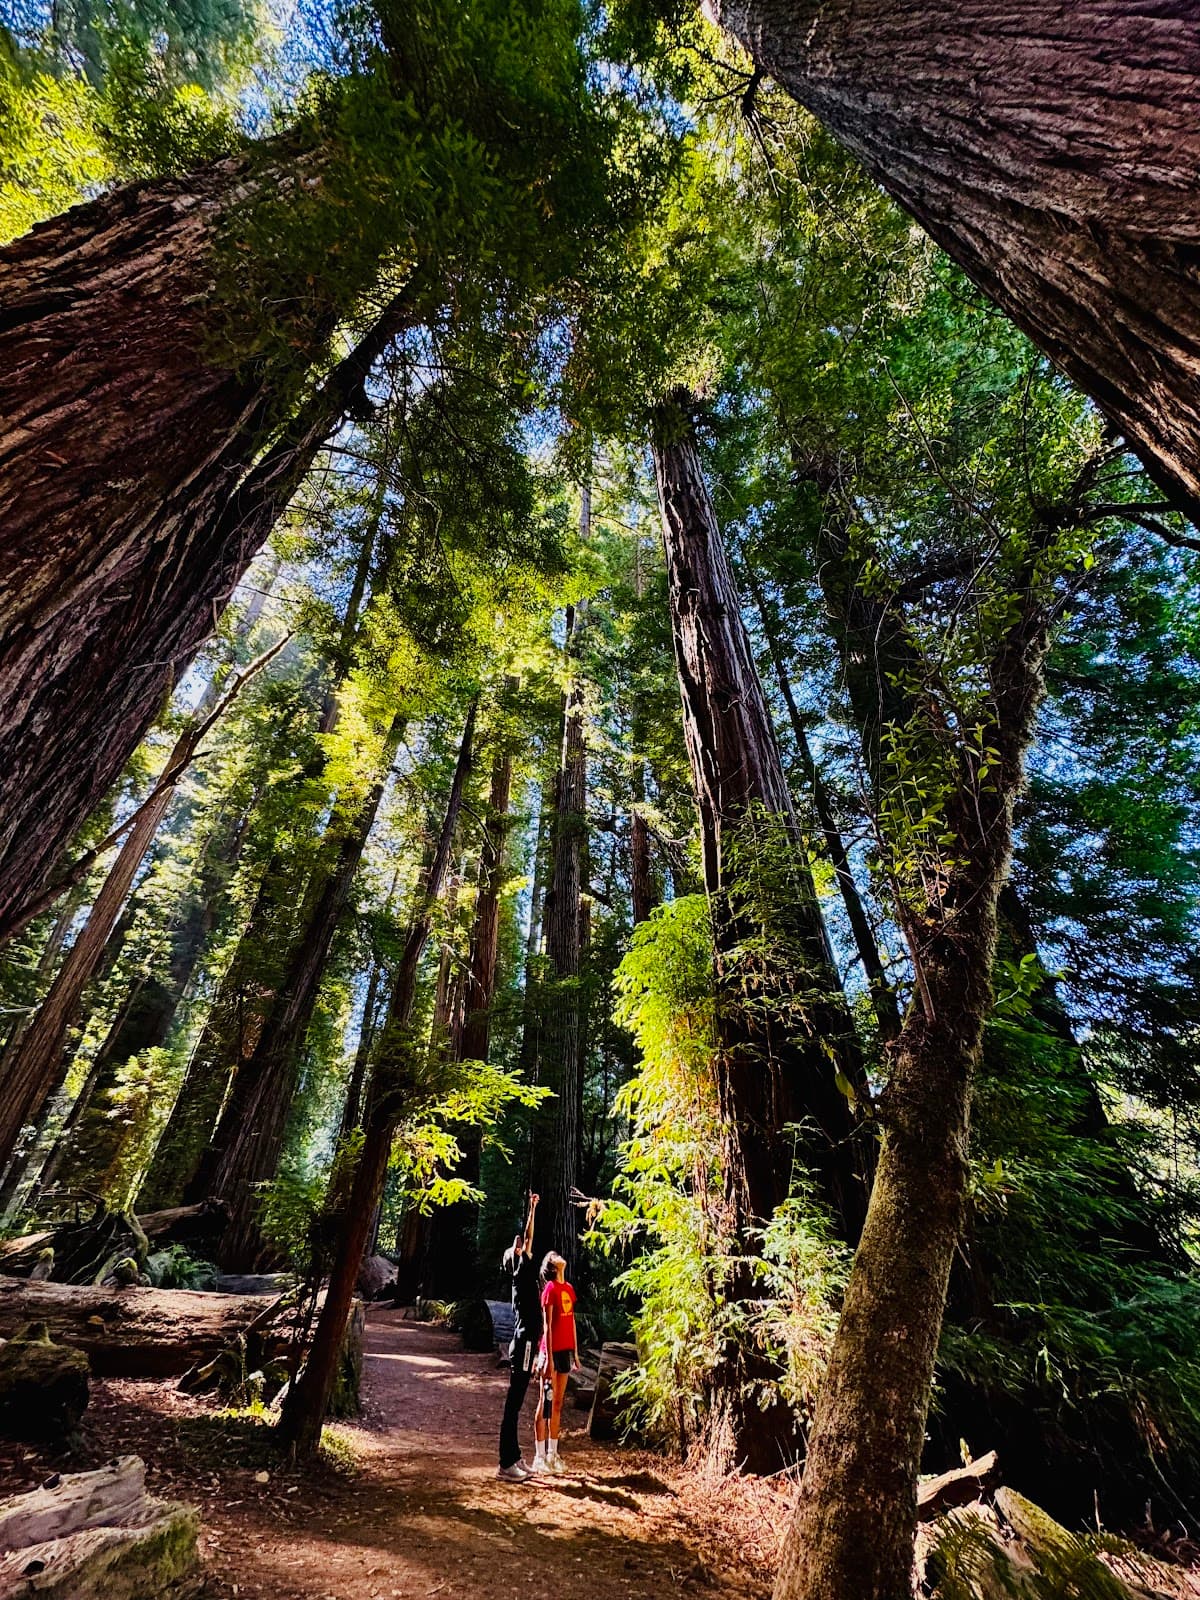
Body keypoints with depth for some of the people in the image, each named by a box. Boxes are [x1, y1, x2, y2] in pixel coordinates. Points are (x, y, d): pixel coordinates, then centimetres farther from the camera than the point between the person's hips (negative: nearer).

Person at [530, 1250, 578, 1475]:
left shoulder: (568, 1288, 9)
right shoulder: (550, 1289, -14)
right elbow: (547, 1326, -16)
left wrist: (575, 1351, 16)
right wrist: (548, 1359, -17)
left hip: (565, 1351, 8)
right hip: (552, 1352, -8)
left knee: (558, 1404, 16)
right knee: (545, 1403, 2)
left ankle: (553, 1453, 27)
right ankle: (540, 1456, 12)